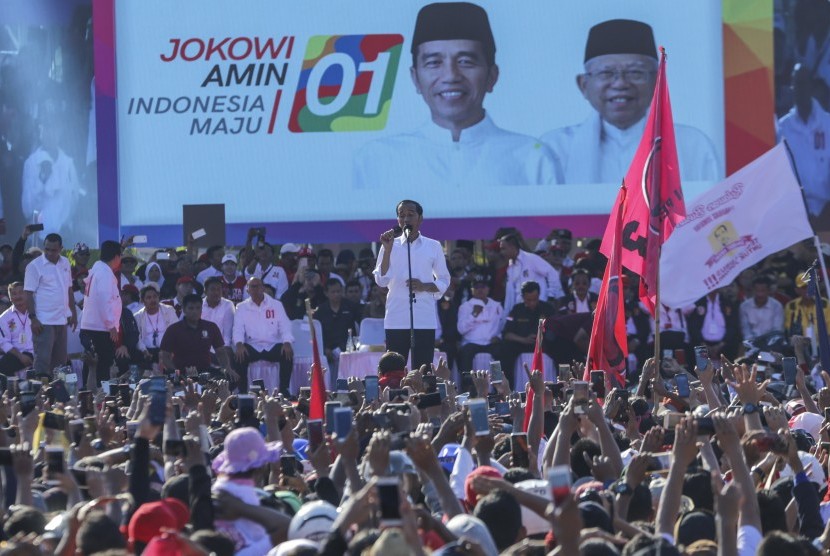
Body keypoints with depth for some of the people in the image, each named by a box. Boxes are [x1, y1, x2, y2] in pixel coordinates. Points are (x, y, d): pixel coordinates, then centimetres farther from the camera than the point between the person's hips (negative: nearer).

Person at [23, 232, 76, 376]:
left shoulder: (65, 263, 10)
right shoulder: (35, 266, -9)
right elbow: (29, 294, -11)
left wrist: (73, 313, 15)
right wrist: (33, 318, -17)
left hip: (61, 320, 6)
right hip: (44, 321, -6)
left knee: (60, 359, 11)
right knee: (43, 359, -8)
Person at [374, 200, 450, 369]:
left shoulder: (433, 247, 8)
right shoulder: (390, 246, 8)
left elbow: (444, 281, 12)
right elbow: (381, 280, -1)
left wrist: (425, 286, -8)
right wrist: (387, 250, -10)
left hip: (425, 321, 0)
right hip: (396, 320, 0)